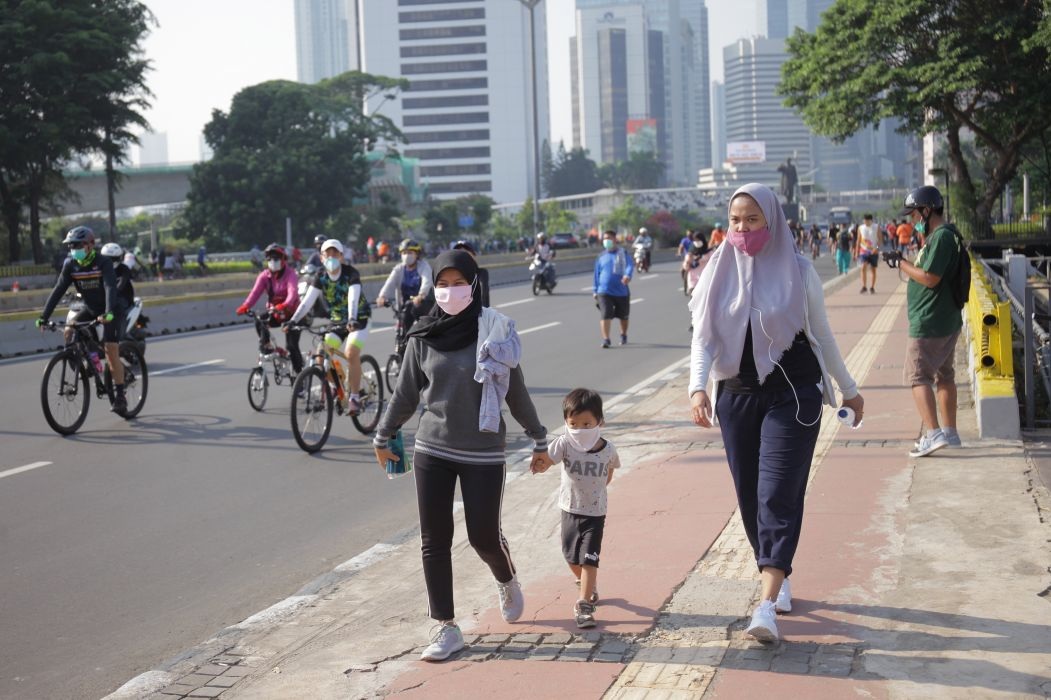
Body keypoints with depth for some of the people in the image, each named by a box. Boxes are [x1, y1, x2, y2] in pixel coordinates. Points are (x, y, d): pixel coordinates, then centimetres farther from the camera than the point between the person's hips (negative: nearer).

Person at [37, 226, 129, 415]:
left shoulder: (104, 262, -23)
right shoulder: (70, 265, -9)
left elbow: (110, 288, -35)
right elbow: (58, 290, -12)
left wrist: (108, 313, -50)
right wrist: (44, 316, -20)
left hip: (111, 310, -5)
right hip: (90, 309, 5)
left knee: (111, 350, -15)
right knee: (68, 332, -18)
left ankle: (120, 396, -9)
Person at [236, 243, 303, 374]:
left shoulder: (290, 274, -15)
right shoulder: (264, 276, -4)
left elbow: (292, 292, -33)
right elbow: (255, 292, -18)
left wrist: (284, 305, -54)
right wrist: (245, 306, -37)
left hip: (291, 313, -4)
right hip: (274, 313, 4)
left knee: (292, 346, -11)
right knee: (259, 320, -28)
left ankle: (299, 372, 4)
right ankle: (265, 345, -8)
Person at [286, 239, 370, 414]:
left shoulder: (350, 273, -19)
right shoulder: (321, 277, -7)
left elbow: (353, 298, -34)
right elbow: (307, 300, -16)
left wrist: (352, 319, -51)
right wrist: (293, 320, -30)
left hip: (358, 319, -5)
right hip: (337, 320, 5)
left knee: (351, 354, -26)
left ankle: (355, 398, -16)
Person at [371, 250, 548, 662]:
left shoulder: (493, 331, -7)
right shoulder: (423, 337, -1)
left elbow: (516, 391, 2)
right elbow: (406, 393, 11)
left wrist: (539, 440, 7)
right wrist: (383, 436, 18)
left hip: (483, 453, -2)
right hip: (432, 450, 2)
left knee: (483, 536, 4)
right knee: (434, 541, 2)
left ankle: (507, 582, 39)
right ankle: (446, 628, 13)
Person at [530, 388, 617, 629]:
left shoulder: (607, 450, -13)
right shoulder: (564, 444, -17)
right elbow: (547, 460, -33)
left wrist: (596, 490, 1)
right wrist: (539, 465, -54)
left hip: (595, 512, -2)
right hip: (570, 509, 2)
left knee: (589, 559, -8)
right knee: (572, 557, 16)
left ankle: (584, 605, -3)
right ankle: (589, 587, 44)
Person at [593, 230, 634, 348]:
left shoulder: (623, 254, -1)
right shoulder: (601, 256, 8)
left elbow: (630, 265, -18)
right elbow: (597, 274, 14)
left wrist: (627, 275, -40)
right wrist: (595, 291, 13)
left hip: (622, 291, 0)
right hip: (604, 292, 0)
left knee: (623, 316, 16)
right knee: (605, 315, -16)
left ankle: (624, 335, 40)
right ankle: (606, 339, -19)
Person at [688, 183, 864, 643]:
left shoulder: (798, 271, -2)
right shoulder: (719, 272, 3)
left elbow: (821, 335, 9)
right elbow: (703, 337, -3)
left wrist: (848, 389, 16)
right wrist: (698, 387, -20)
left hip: (792, 396, -3)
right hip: (737, 397, 3)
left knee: (778, 496, -11)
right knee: (749, 497, 8)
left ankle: (768, 605, -17)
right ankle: (779, 577, 29)